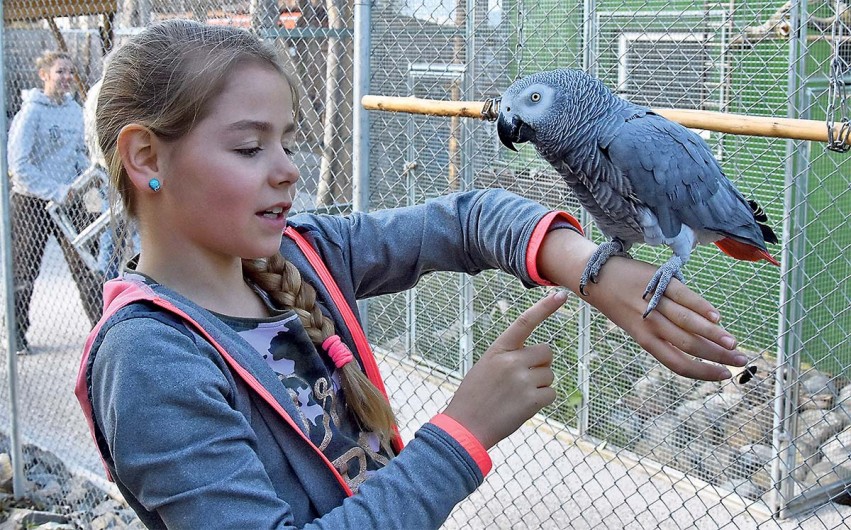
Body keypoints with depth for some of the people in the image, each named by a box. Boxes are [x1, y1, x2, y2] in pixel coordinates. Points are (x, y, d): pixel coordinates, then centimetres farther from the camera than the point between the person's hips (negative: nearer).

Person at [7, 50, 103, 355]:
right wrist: (55, 191, -21)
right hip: (32, 203, -5)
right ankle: (16, 336, 21)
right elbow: (18, 166, -17)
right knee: (24, 273, 7)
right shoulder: (31, 111, -12)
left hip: (69, 200, 5)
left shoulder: (75, 110, 6)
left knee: (87, 265, 2)